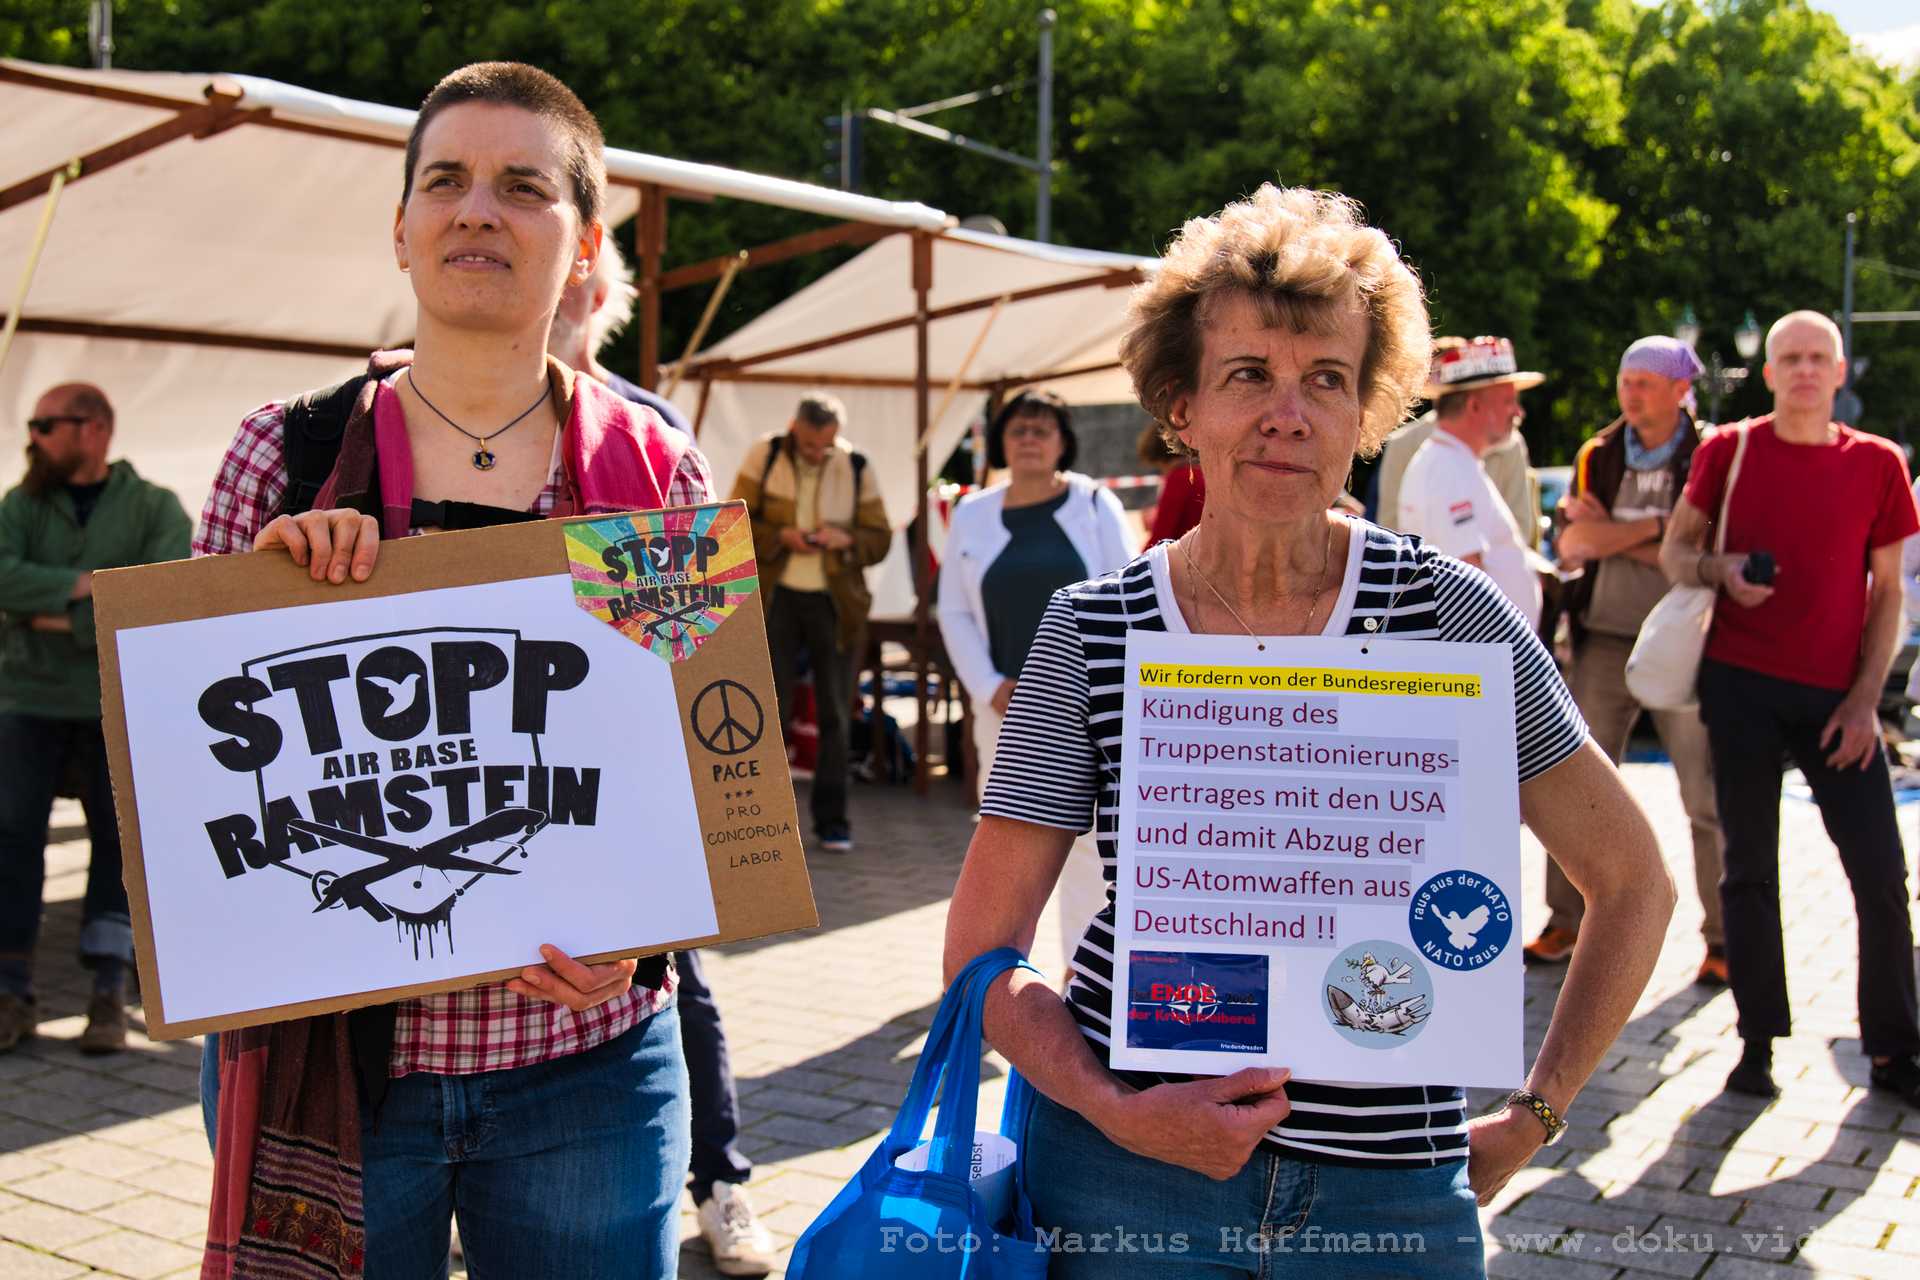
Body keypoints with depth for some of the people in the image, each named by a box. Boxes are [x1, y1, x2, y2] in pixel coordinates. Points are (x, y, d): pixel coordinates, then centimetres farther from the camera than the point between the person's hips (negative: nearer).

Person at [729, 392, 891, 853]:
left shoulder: (855, 467, 3)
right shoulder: (764, 456, -1)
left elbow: (880, 538, 7)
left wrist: (847, 539, -14)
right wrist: (779, 535, -16)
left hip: (836, 602, 1)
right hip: (777, 597, -1)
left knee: (835, 715, 4)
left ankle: (831, 819, 13)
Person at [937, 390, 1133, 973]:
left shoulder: (1094, 505, 0)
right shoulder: (972, 515, 7)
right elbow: (954, 611, 7)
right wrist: (990, 686, -5)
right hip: (1005, 705, 3)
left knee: (1090, 833, -4)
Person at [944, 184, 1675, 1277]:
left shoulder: (1446, 611, -6)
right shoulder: (1090, 633, -5)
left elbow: (1634, 883, 3)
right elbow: (982, 951, -3)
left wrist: (1529, 1124, 1)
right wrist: (1115, 1108, -16)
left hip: (1390, 1187, 1)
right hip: (1129, 1169, 0)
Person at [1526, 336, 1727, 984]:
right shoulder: (1598, 456, 9)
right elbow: (1569, 543, 1)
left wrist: (1612, 534, -11)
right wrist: (1654, 529, -11)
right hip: (1605, 641, 3)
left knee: (1708, 797, 1)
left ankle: (1723, 938, 12)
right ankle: (1565, 923, 16)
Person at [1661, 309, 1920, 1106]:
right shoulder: (1729, 450, 3)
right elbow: (1674, 550, 10)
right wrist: (1722, 573, -12)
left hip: (1835, 697, 1)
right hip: (1741, 684, 0)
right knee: (1750, 869, 6)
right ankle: (1758, 1041, 16)